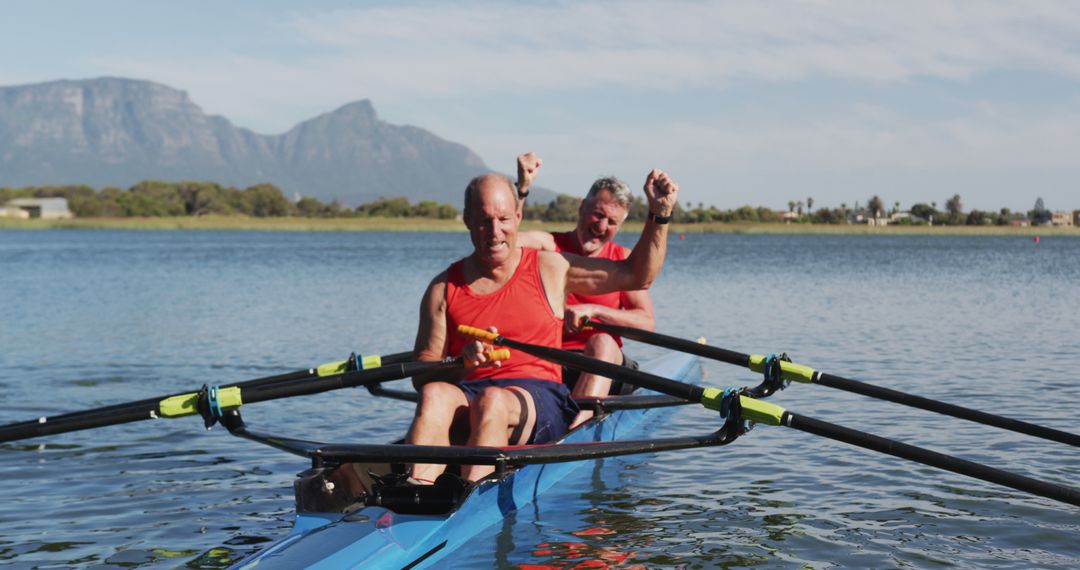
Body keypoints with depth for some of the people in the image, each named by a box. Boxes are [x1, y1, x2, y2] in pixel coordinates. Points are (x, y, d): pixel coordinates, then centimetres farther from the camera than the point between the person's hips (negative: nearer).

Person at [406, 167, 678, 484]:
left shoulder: (550, 269, 13)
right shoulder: (444, 288, 13)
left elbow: (638, 275, 19)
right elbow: (421, 375, 7)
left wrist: (659, 214, 10)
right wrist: (462, 362, -13)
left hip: (538, 397, -1)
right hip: (467, 393, 1)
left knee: (493, 401, -36)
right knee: (434, 395, -34)